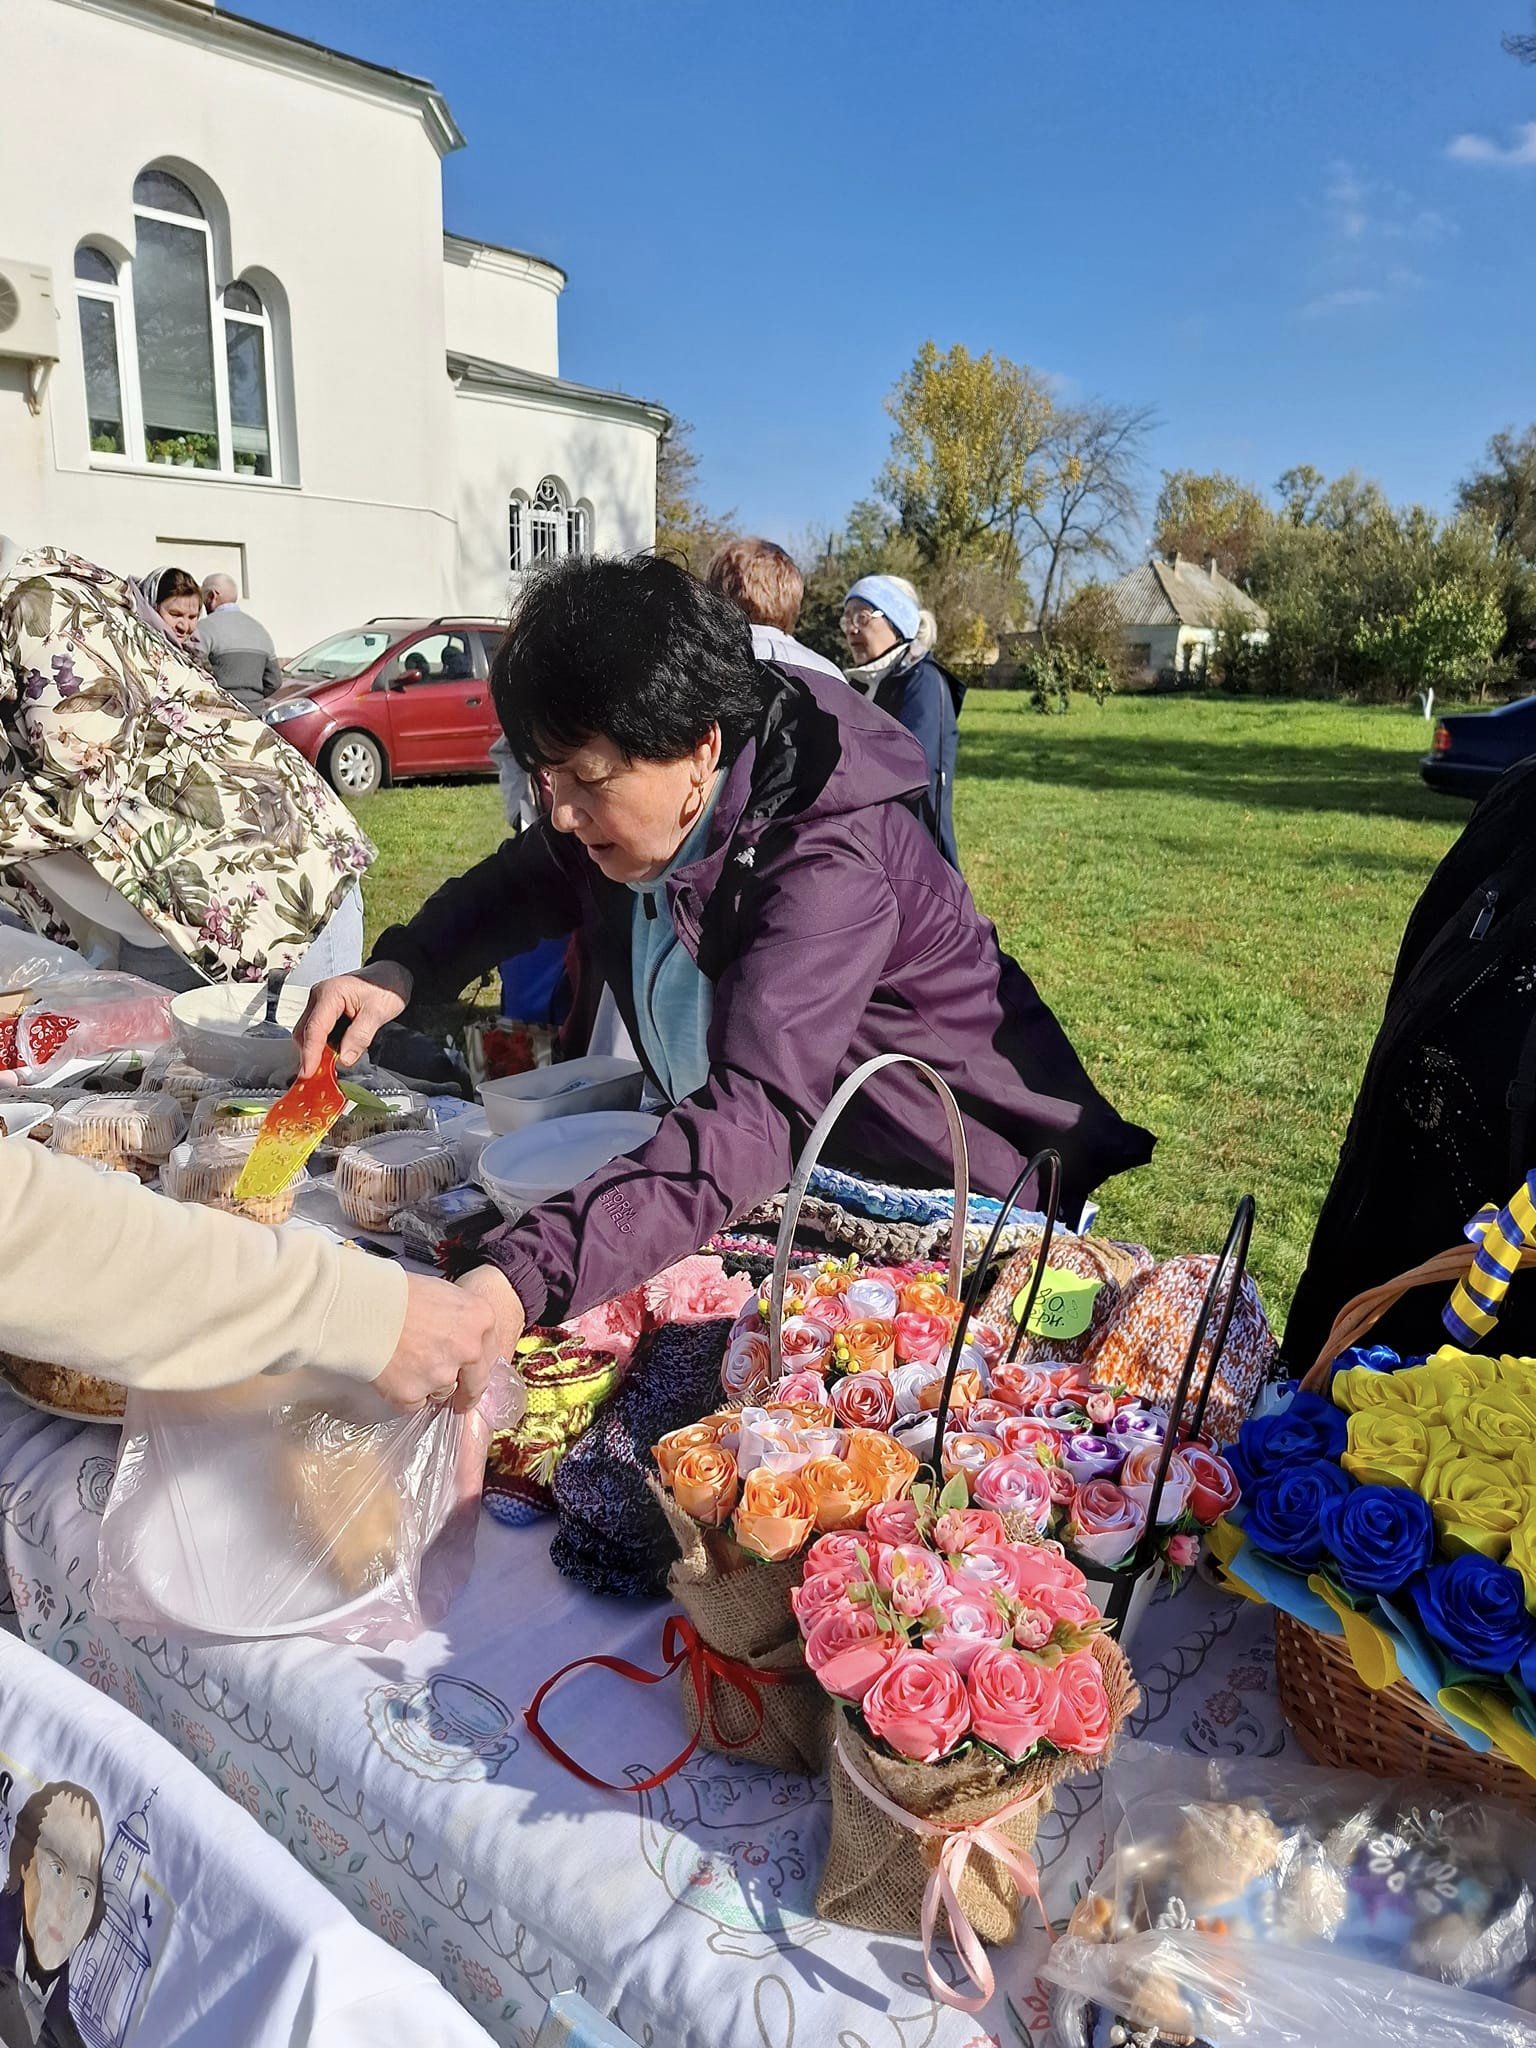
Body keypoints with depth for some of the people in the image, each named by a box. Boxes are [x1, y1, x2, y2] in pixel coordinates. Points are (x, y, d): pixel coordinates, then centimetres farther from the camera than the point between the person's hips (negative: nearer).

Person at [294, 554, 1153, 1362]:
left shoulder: (830, 865, -32)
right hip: (787, 1182, 7)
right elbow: (520, 885, 12)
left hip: (955, 1190, -7)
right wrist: (398, 974, -9)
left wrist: (522, 1279, -55)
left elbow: (754, 1115, -44)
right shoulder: (631, 811, -7)